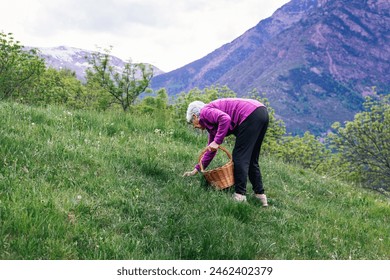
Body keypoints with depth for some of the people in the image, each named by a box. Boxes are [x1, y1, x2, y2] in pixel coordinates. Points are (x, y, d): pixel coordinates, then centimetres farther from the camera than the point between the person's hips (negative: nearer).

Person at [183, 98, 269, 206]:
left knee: (239, 157, -5)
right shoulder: (211, 121, 27)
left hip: (251, 115, -10)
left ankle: (240, 196, -5)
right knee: (251, 160, 16)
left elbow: (225, 119, -21)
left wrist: (217, 141, -14)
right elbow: (210, 149, 32)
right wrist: (196, 170, 36)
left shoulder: (205, 112, 0)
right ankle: (260, 195, 19)